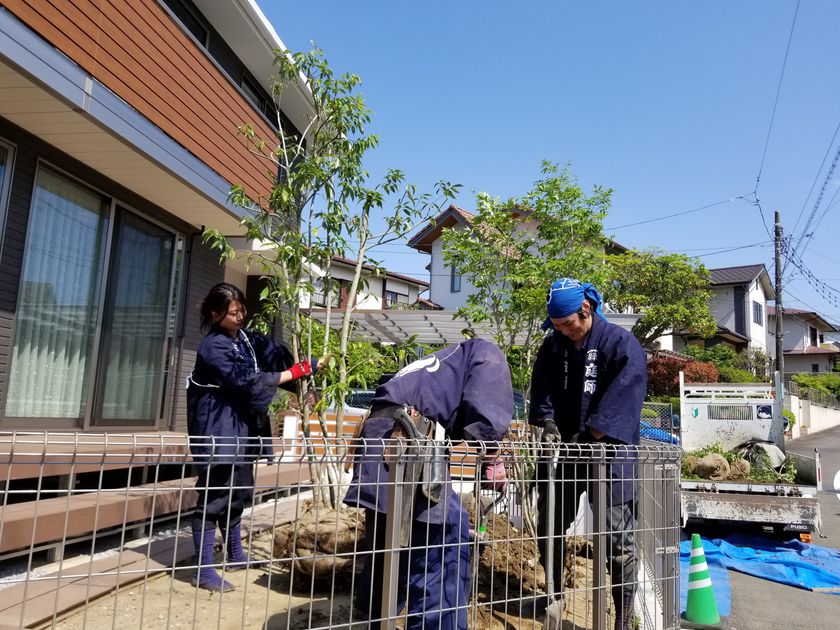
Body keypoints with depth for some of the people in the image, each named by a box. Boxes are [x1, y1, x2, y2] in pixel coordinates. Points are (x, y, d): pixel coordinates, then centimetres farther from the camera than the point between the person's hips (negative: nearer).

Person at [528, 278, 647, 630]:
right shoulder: (552, 345, 7)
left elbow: (622, 398, -18)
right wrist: (547, 421, -16)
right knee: (549, 527, 14)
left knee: (617, 536, -2)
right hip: (563, 450, 5)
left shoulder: (621, 343, -9)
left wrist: (591, 436, -24)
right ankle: (553, 594, 33)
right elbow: (542, 388, 2)